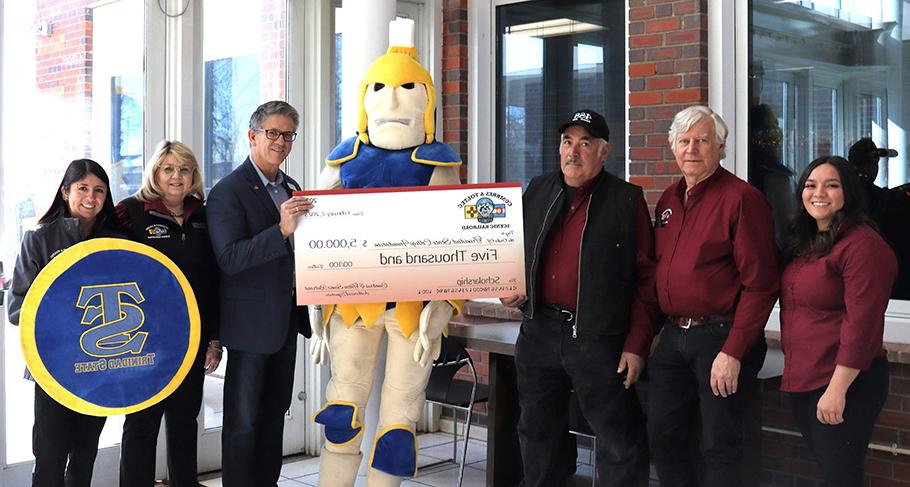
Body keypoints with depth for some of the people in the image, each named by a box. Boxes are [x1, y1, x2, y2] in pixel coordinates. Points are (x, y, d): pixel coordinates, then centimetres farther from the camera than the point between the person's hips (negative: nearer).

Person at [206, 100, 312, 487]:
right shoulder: (228, 191, -13)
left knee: (275, 412, 17)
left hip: (287, 319, 8)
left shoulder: (291, 188, 11)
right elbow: (229, 259, -22)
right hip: (251, 322, -8)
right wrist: (281, 229, -33)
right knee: (244, 420, 2)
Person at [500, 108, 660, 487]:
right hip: (539, 332, 5)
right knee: (537, 434, 16)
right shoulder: (537, 192, 11)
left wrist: (637, 344, -10)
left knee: (621, 442, 0)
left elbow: (646, 279, -4)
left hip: (599, 339, -4)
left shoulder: (627, 200, -2)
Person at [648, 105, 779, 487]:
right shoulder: (669, 199, 12)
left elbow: (759, 284, -16)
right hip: (673, 336, 7)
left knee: (719, 447, 3)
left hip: (721, 337, -7)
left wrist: (733, 353, -18)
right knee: (662, 436, 12)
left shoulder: (741, 198, -11)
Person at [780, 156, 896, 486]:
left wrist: (837, 389, -23)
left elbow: (861, 324, -21)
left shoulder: (862, 245, -15)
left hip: (844, 383, -8)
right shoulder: (805, 243, 12)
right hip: (802, 381, 8)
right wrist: (794, 374, 16)